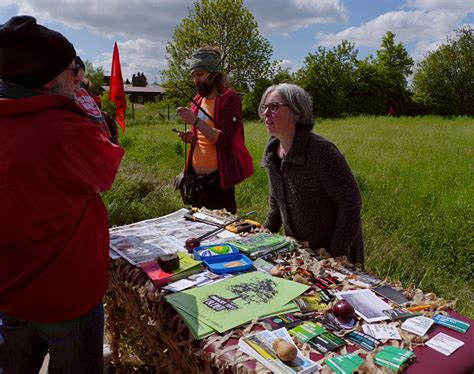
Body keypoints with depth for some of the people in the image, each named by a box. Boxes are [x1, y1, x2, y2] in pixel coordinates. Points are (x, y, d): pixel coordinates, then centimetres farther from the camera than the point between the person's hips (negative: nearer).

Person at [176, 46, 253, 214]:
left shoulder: (229, 98, -9)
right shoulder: (198, 100, 12)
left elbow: (224, 140, -18)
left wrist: (196, 121, -24)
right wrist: (190, 137, 3)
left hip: (218, 176, -7)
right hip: (197, 175, 7)